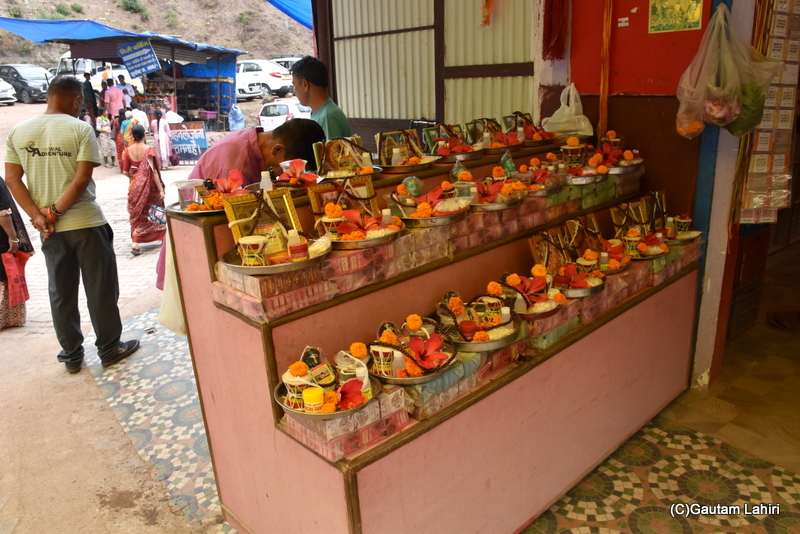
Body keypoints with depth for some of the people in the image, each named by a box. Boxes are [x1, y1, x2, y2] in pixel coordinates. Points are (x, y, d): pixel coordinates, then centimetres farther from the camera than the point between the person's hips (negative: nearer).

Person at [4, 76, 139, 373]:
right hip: (86, 223, -4)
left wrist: (38, 216, -6)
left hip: (48, 229, 5)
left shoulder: (17, 132, 5)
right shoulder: (80, 129, -9)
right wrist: (54, 212, -12)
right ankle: (109, 348, 18)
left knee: (61, 293, 13)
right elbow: (82, 179, -17)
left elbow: (12, 178, 0)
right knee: (101, 290, 8)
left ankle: (71, 354, 22)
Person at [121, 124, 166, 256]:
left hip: (135, 186, 3)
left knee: (137, 213, 10)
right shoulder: (148, 150, -13)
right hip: (149, 186, -2)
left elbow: (125, 172, -1)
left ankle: (135, 243, 0)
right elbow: (153, 171, -16)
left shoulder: (128, 151, -4)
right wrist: (161, 189, -13)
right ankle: (162, 236, 31)